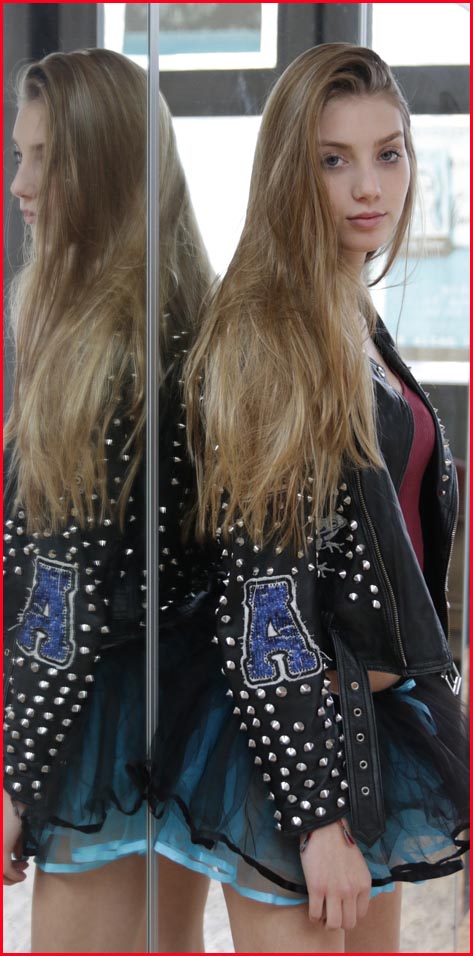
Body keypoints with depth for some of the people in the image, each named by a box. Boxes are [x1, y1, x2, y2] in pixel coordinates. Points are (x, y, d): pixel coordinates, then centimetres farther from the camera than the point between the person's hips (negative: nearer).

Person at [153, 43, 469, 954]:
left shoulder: (362, 330, 11)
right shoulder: (262, 343, -17)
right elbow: (264, 597, -20)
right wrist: (316, 815, -21)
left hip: (371, 727, 9)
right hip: (292, 744, -9)